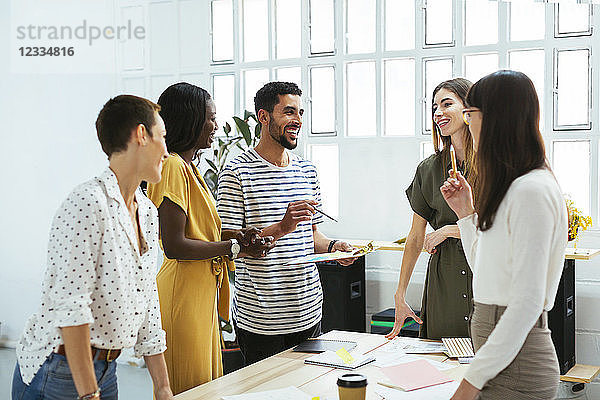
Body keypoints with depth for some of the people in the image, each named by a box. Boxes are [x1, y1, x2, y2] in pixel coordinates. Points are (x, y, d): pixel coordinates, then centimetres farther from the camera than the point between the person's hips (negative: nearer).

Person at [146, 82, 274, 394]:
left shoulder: (189, 167, 16)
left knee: (206, 383, 16)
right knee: (189, 389, 0)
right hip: (183, 295, -10)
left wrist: (237, 241, 3)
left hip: (203, 292, 10)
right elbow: (174, 246, -22)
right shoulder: (172, 166, -16)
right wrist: (234, 247, -15)